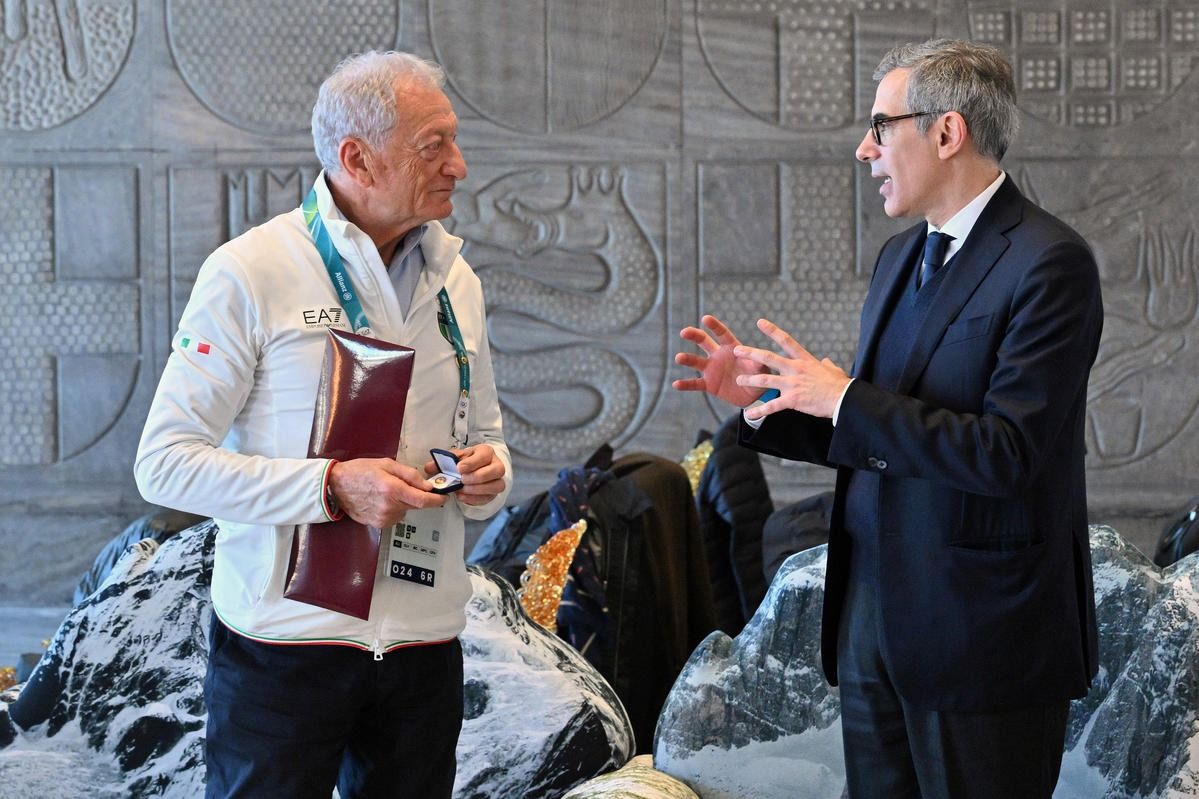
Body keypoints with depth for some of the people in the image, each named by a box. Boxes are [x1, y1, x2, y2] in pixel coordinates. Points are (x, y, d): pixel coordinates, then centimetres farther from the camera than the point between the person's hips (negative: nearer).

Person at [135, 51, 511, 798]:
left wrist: (489, 474, -4)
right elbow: (166, 463, -12)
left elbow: (486, 436, 22)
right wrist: (332, 488, -22)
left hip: (425, 645, 5)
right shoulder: (250, 273, -8)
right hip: (285, 644, -5)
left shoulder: (457, 281, 10)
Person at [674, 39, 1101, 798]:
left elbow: (1007, 453, -22)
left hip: (980, 635, -8)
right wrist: (763, 397, 3)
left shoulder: (1048, 263, -14)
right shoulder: (901, 257, 13)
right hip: (873, 620, 8)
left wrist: (845, 399, -19)